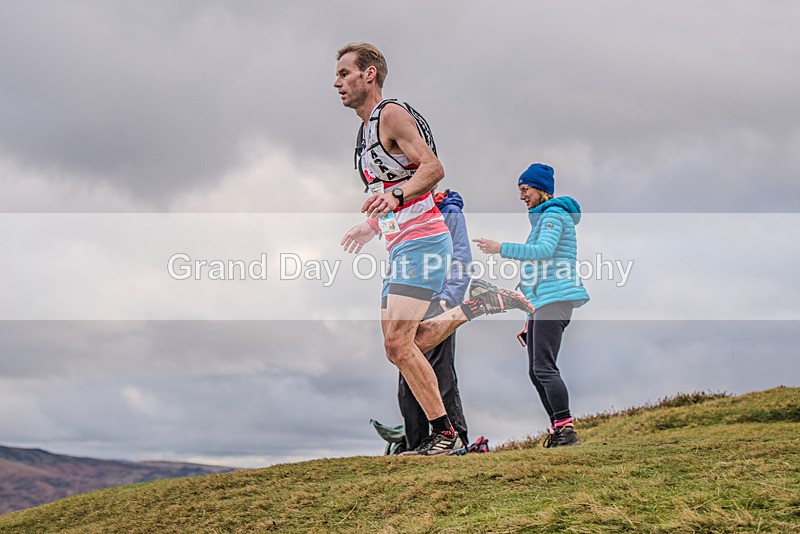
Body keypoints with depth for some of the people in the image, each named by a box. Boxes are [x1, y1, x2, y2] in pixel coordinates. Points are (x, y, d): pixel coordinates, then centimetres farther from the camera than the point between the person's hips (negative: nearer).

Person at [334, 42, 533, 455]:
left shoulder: (392, 114, -8)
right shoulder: (367, 129, 21)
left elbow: (433, 168, -18)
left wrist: (395, 197, -31)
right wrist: (370, 227, 19)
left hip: (421, 242, -10)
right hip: (400, 246, 10)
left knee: (398, 345, -14)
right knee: (406, 345, 10)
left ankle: (445, 435, -5)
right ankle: (475, 305, 20)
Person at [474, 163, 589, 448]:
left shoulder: (554, 213, -4)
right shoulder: (543, 217, 26)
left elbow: (545, 250, -22)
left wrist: (501, 248, -22)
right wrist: (531, 314, 27)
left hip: (555, 299, -10)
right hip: (542, 302, 10)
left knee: (544, 367, -17)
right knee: (536, 371, 7)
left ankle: (566, 429, -20)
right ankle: (558, 430, 8)